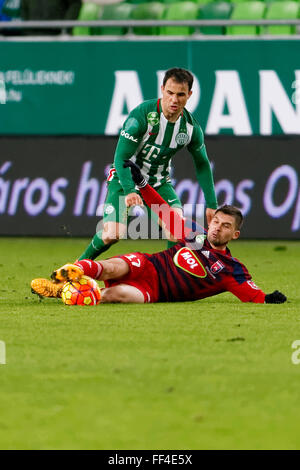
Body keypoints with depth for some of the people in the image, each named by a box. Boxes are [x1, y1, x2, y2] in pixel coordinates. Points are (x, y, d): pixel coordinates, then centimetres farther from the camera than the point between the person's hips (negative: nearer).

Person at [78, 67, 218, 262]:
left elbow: (202, 165, 8)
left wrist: (212, 205, 5)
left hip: (159, 183, 4)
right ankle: (82, 263, 7)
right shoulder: (142, 115, -23)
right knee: (112, 234, -20)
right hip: (125, 180, -4)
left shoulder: (192, 127, -8)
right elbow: (121, 158, -23)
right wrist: (129, 191, -38)